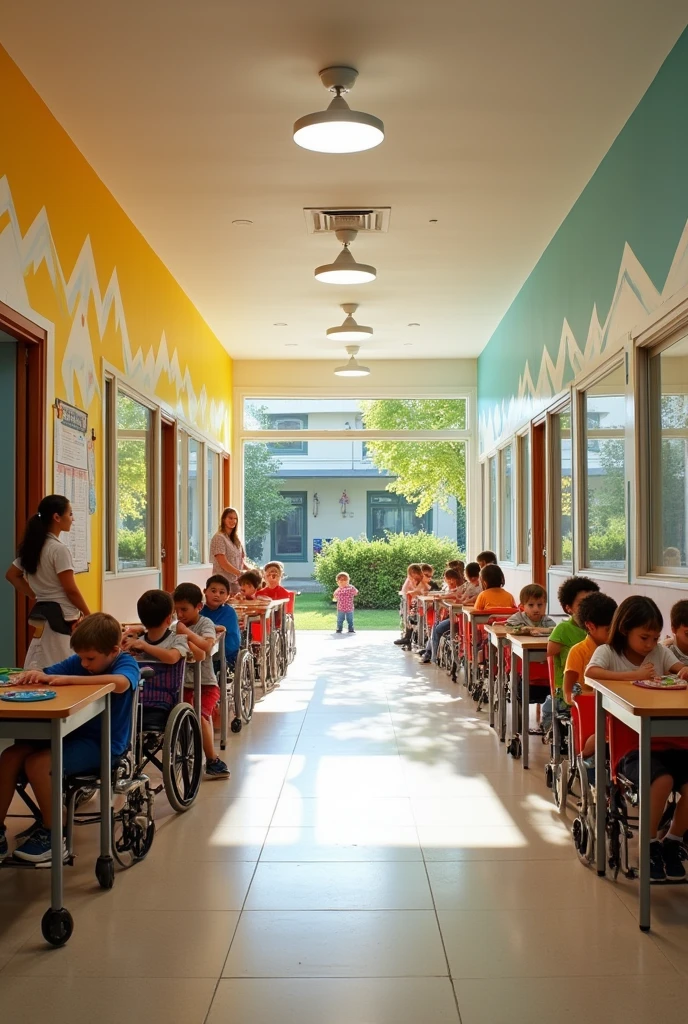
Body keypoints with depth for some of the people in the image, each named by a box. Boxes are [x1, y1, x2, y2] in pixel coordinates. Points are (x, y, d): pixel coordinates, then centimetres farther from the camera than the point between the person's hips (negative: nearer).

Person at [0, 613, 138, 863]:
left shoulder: (126, 663, -13)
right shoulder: (77, 661, 5)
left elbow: (120, 683, -36)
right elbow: (47, 676, 6)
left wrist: (69, 679, -33)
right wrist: (36, 675, -20)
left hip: (103, 744, -7)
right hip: (71, 733, 7)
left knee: (37, 764, -25)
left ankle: (52, 834, -6)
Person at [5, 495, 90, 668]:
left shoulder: (32, 546, 9)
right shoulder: (59, 549, -16)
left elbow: (11, 575, 19)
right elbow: (71, 590, -15)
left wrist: (37, 596, 14)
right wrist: (88, 616, -3)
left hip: (41, 612, 8)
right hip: (60, 616, -8)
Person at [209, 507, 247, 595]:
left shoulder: (236, 539, 16)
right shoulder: (219, 538, -7)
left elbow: (242, 561, 13)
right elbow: (223, 564, -15)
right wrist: (241, 573, -16)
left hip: (236, 581, 7)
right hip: (223, 581, -7)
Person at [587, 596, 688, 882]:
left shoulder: (659, 651, 13)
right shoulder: (607, 651, -2)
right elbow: (591, 672, -21)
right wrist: (634, 675, -27)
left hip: (665, 740, 5)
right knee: (663, 780, -30)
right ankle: (649, 845, -8)